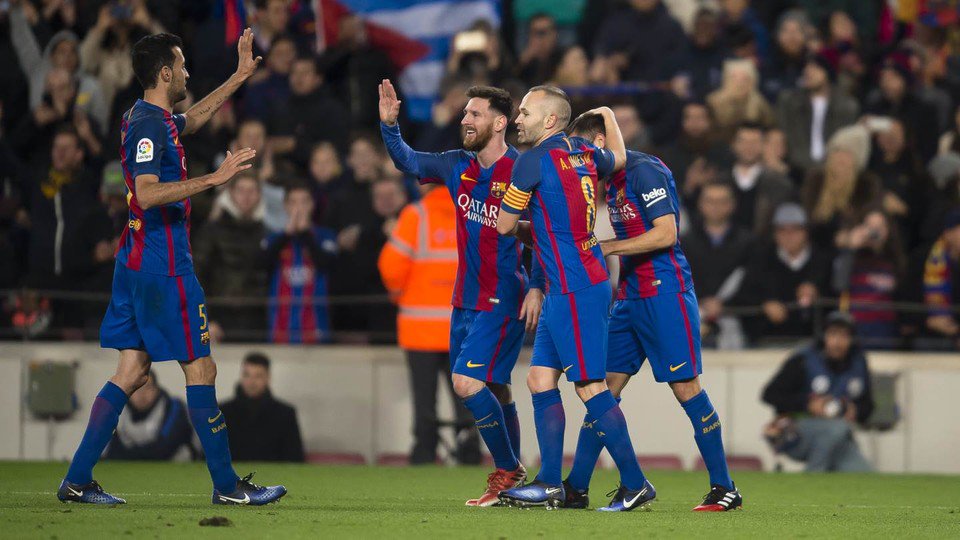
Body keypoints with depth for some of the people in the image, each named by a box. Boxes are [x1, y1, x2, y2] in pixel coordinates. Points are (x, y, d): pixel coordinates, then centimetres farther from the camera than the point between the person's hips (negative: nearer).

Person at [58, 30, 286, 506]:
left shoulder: (155, 119, 15)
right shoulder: (149, 124, -16)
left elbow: (193, 118, 37)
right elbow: (147, 194, -27)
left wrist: (240, 76, 39)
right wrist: (214, 178, -29)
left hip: (137, 263, 10)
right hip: (163, 268, -10)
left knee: (132, 372, 8)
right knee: (200, 369, -3)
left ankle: (77, 480, 5)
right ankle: (226, 485, 2)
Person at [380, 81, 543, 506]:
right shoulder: (459, 167, 8)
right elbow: (409, 162, 16)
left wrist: (536, 287, -20)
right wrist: (389, 125, -1)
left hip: (503, 301, -7)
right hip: (467, 299, 7)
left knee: (467, 382, -16)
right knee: (494, 390, 11)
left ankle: (508, 472, -4)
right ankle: (512, 477, 19)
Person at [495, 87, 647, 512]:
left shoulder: (533, 161, -13)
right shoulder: (584, 153, 10)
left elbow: (504, 225, -5)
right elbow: (619, 157, 34)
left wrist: (528, 226, 17)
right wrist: (608, 116, 50)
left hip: (573, 292, -9)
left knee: (590, 388, -7)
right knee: (540, 379, 9)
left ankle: (635, 484, -3)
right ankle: (550, 485, 8)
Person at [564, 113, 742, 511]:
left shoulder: (644, 171, -12)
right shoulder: (612, 179, 15)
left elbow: (665, 233, -20)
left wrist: (607, 247, -18)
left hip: (665, 293, -9)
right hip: (631, 297, 9)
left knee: (686, 388, -7)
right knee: (605, 386, 5)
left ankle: (724, 489, -1)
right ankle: (576, 486, 6)